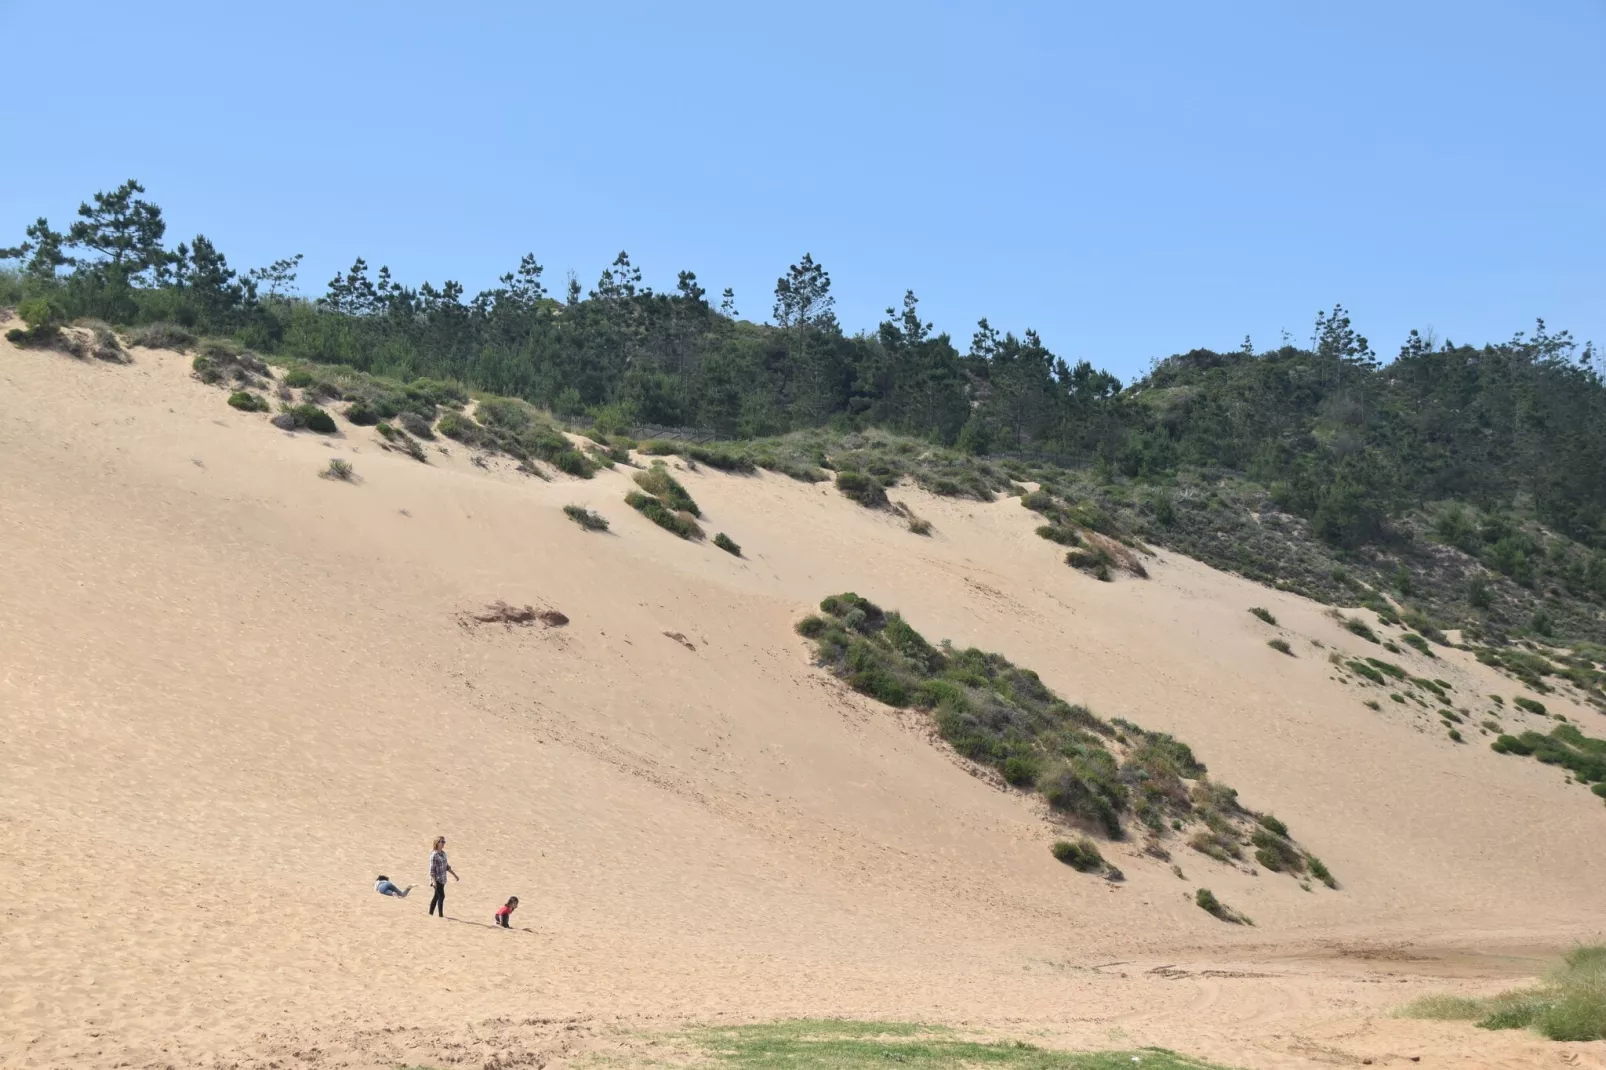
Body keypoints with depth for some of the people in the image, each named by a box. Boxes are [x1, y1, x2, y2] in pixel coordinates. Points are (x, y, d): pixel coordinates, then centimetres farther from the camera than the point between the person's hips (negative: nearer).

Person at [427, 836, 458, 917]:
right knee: (441, 896, -10)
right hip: (437, 879, -8)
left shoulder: (443, 853, 10)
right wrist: (434, 881, -23)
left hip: (442, 879, 8)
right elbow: (432, 869, -17)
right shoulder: (434, 855, -15)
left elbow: (447, 866, 19)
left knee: (436, 896, 13)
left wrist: (454, 875, 20)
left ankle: (430, 913, 22)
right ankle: (441, 915, -7)